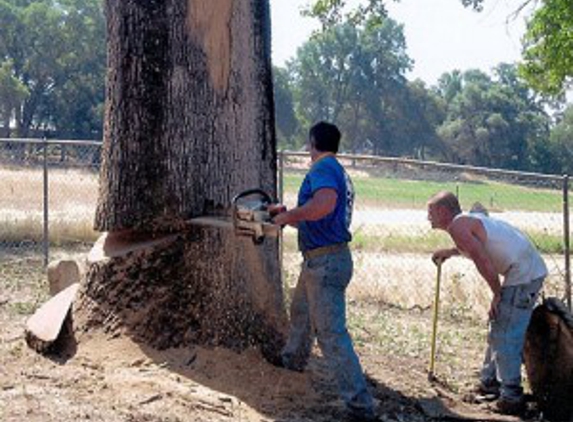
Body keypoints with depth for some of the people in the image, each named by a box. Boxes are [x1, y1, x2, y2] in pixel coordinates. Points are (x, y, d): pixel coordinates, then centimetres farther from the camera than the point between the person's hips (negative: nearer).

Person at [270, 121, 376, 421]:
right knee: (300, 312, 31)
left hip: (325, 262, -11)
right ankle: (293, 360, 54)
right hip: (319, 260, 11)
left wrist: (288, 216, -20)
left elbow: (324, 203, -35)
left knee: (331, 335, -10)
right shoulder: (339, 172, 18)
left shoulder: (323, 167, -13)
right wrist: (289, 215, 28)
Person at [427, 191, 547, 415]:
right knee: (497, 332, 19)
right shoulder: (469, 219, 17)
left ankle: (511, 398, -2)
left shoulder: (458, 226, -13)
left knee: (506, 337, -7)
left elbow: (483, 261, -21)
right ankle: (489, 382, 29)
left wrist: (497, 294, -12)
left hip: (523, 275, -10)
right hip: (530, 269, 10)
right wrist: (450, 252, 38)